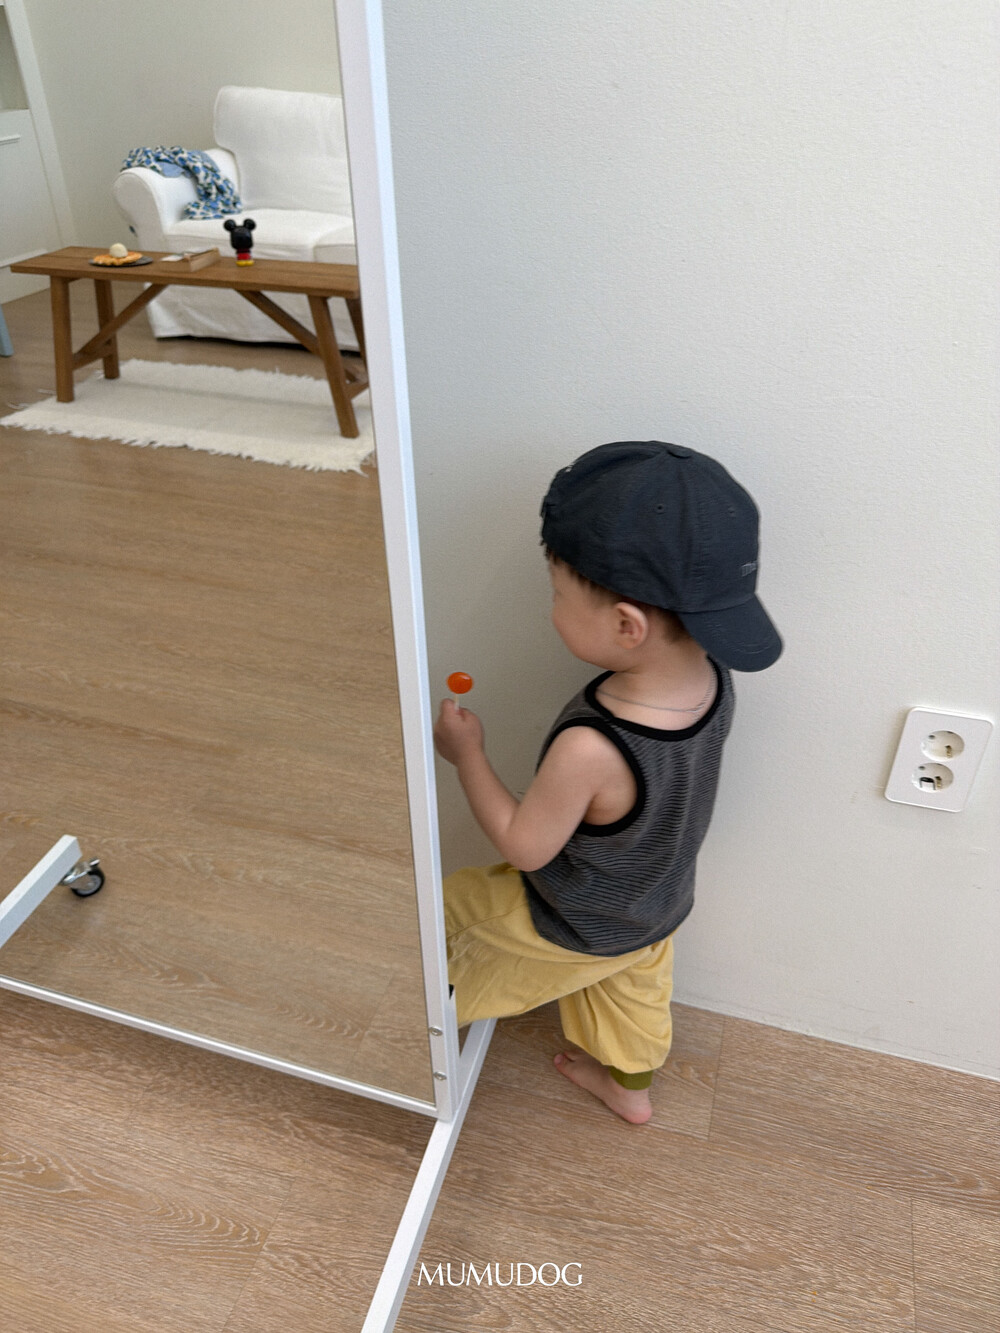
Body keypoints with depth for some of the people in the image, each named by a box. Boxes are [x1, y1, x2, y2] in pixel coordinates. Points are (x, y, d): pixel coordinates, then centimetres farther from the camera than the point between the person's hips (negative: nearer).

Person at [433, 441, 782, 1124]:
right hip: (660, 905, 6)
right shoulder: (713, 679, -24)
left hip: (572, 931, -5)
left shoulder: (589, 751, -46)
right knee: (634, 991, 33)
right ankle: (629, 1083, 60)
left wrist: (467, 753, -18)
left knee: (452, 906, 20)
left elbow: (523, 847, -27)